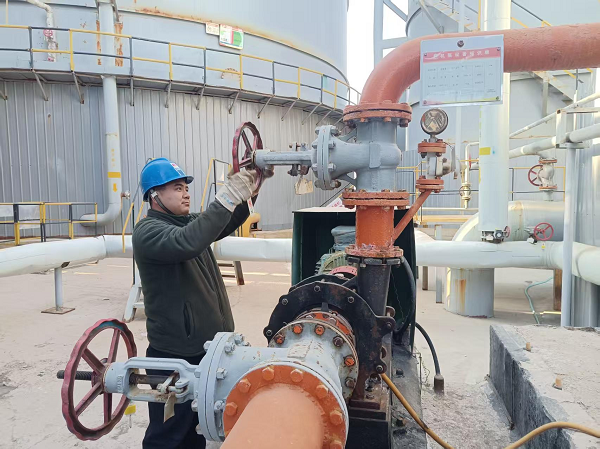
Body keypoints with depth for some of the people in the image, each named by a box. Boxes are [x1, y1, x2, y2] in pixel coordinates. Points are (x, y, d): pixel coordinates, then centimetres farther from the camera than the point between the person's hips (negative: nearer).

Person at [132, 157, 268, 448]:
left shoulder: (188, 222, 11)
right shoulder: (148, 232, -17)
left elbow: (224, 226, 7)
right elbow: (186, 243, -36)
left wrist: (246, 193, -11)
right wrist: (227, 197, -38)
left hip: (207, 347, 8)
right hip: (175, 355, -8)